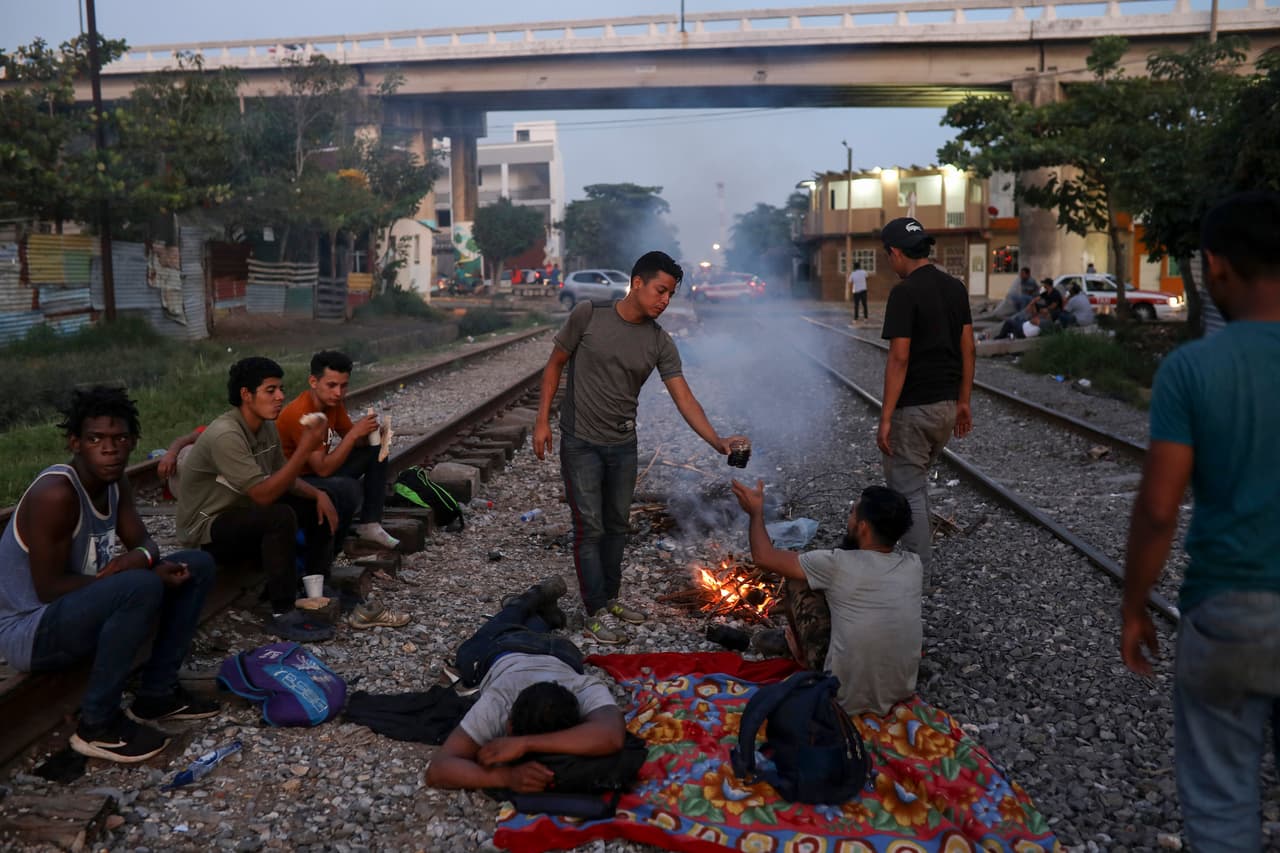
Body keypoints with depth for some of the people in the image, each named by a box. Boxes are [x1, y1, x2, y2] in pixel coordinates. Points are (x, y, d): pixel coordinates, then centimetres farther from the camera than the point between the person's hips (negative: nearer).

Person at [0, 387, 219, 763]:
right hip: (31, 630, -9)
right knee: (142, 587, -35)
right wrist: (142, 575, -23)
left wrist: (142, 558, -20)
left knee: (197, 565, 5)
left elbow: (144, 542, 6)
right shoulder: (56, 493, -26)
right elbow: (50, 588, -26)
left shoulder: (115, 482, 0)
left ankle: (157, 693, 7)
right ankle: (97, 725, -18)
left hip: (82, 608, 9)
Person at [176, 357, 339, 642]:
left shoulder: (266, 426, -1)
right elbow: (264, 494, -33)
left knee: (317, 505, 0)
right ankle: (283, 615, -25)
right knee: (280, 517, -33)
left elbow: (284, 478, 9)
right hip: (206, 529, -9)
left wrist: (319, 494, -11)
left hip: (242, 514, 9)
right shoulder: (225, 435, -29)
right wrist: (305, 448, -36)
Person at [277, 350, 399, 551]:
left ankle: (370, 525, 0)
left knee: (376, 450, 2)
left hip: (319, 470, 9)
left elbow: (354, 442, 6)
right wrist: (355, 433, -31)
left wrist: (367, 432, -17)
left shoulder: (332, 402, -4)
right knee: (350, 488, -33)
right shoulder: (300, 414, -29)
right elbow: (323, 469, -31)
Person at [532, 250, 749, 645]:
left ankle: (610, 598, 32)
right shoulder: (588, 316, -13)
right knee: (590, 527, -2)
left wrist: (718, 442, -22)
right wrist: (542, 421, -7)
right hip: (581, 442, -4)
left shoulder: (660, 342, -5)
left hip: (623, 445, 4)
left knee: (617, 525, 15)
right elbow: (555, 365, -3)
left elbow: (683, 398, -10)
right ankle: (596, 612, 8)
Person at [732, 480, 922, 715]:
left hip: (845, 701, -5)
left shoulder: (840, 565, -20)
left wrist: (756, 512, 6)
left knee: (797, 582, 6)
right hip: (902, 695, 5)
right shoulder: (913, 567, -7)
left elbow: (764, 556, -8)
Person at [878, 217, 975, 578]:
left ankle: (917, 575, 9)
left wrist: (886, 417, -17)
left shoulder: (904, 292, -16)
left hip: (913, 409, -8)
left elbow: (899, 358, -20)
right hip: (947, 406, 8)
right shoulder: (956, 287, 7)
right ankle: (919, 550, 35)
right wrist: (963, 402, 17)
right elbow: (967, 348, 9)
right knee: (916, 479, 25)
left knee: (908, 490, 3)